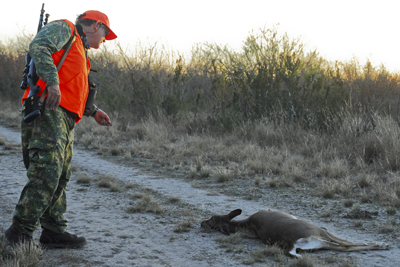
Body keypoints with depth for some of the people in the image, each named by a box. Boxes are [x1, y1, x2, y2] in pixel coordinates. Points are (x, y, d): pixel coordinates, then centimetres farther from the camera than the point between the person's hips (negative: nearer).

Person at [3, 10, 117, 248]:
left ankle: (54, 231, 13)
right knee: (47, 171, -19)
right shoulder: (64, 29, 5)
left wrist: (94, 111, 27)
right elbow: (38, 46, -15)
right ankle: (20, 231, -20)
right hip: (48, 110, -11)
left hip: (65, 120, 11)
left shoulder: (81, 53, 34)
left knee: (61, 176, 9)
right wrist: (52, 81, -27)